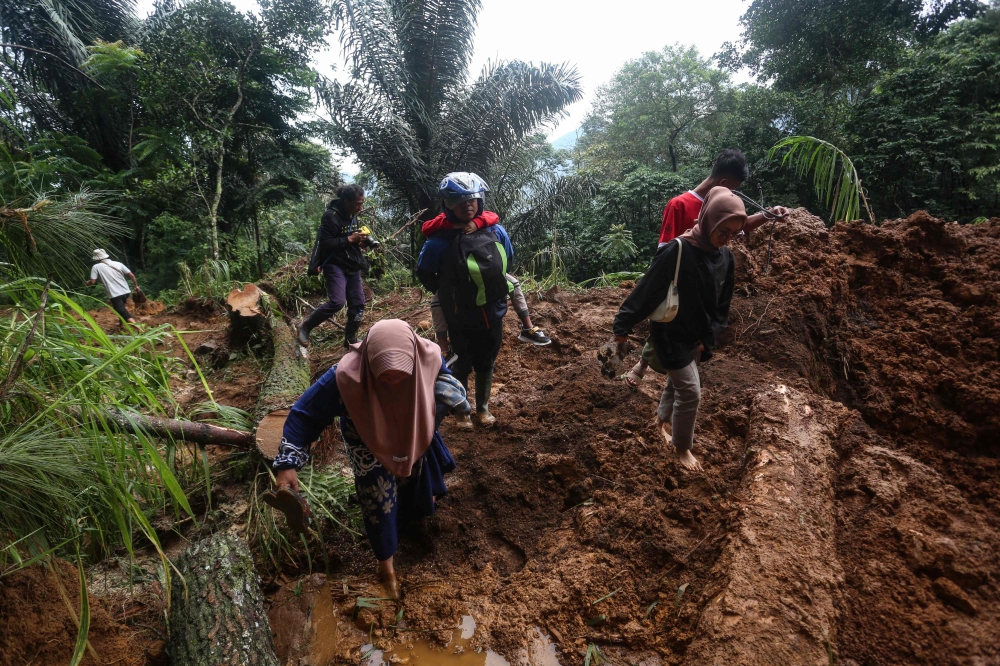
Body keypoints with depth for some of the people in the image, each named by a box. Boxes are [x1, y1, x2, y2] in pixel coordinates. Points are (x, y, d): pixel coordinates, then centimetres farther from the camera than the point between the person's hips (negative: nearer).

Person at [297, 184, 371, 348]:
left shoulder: (353, 216, 11)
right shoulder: (331, 216, -15)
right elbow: (325, 243, -21)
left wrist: (361, 240, 2)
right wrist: (349, 239, -22)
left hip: (352, 267, 8)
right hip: (335, 265, -8)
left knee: (358, 303, 4)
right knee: (337, 301, -21)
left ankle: (350, 339, 19)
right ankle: (305, 326, -2)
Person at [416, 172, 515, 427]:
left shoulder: (496, 231, -10)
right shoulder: (440, 242, -20)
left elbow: (507, 260, 9)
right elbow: (425, 274, -6)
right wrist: (449, 295, 5)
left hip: (493, 315, 4)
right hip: (461, 320, -3)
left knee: (486, 365, 20)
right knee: (462, 366, 16)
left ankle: (483, 407, 41)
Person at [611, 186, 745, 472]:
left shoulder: (725, 257, -3)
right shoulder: (677, 250, -25)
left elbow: (722, 304, 7)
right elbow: (646, 290, -20)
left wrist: (708, 338, 1)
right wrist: (623, 327, -16)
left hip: (695, 337, 7)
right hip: (670, 335, -6)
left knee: (678, 382, 21)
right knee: (690, 392, -1)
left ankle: (662, 421, 47)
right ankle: (683, 447, 20)